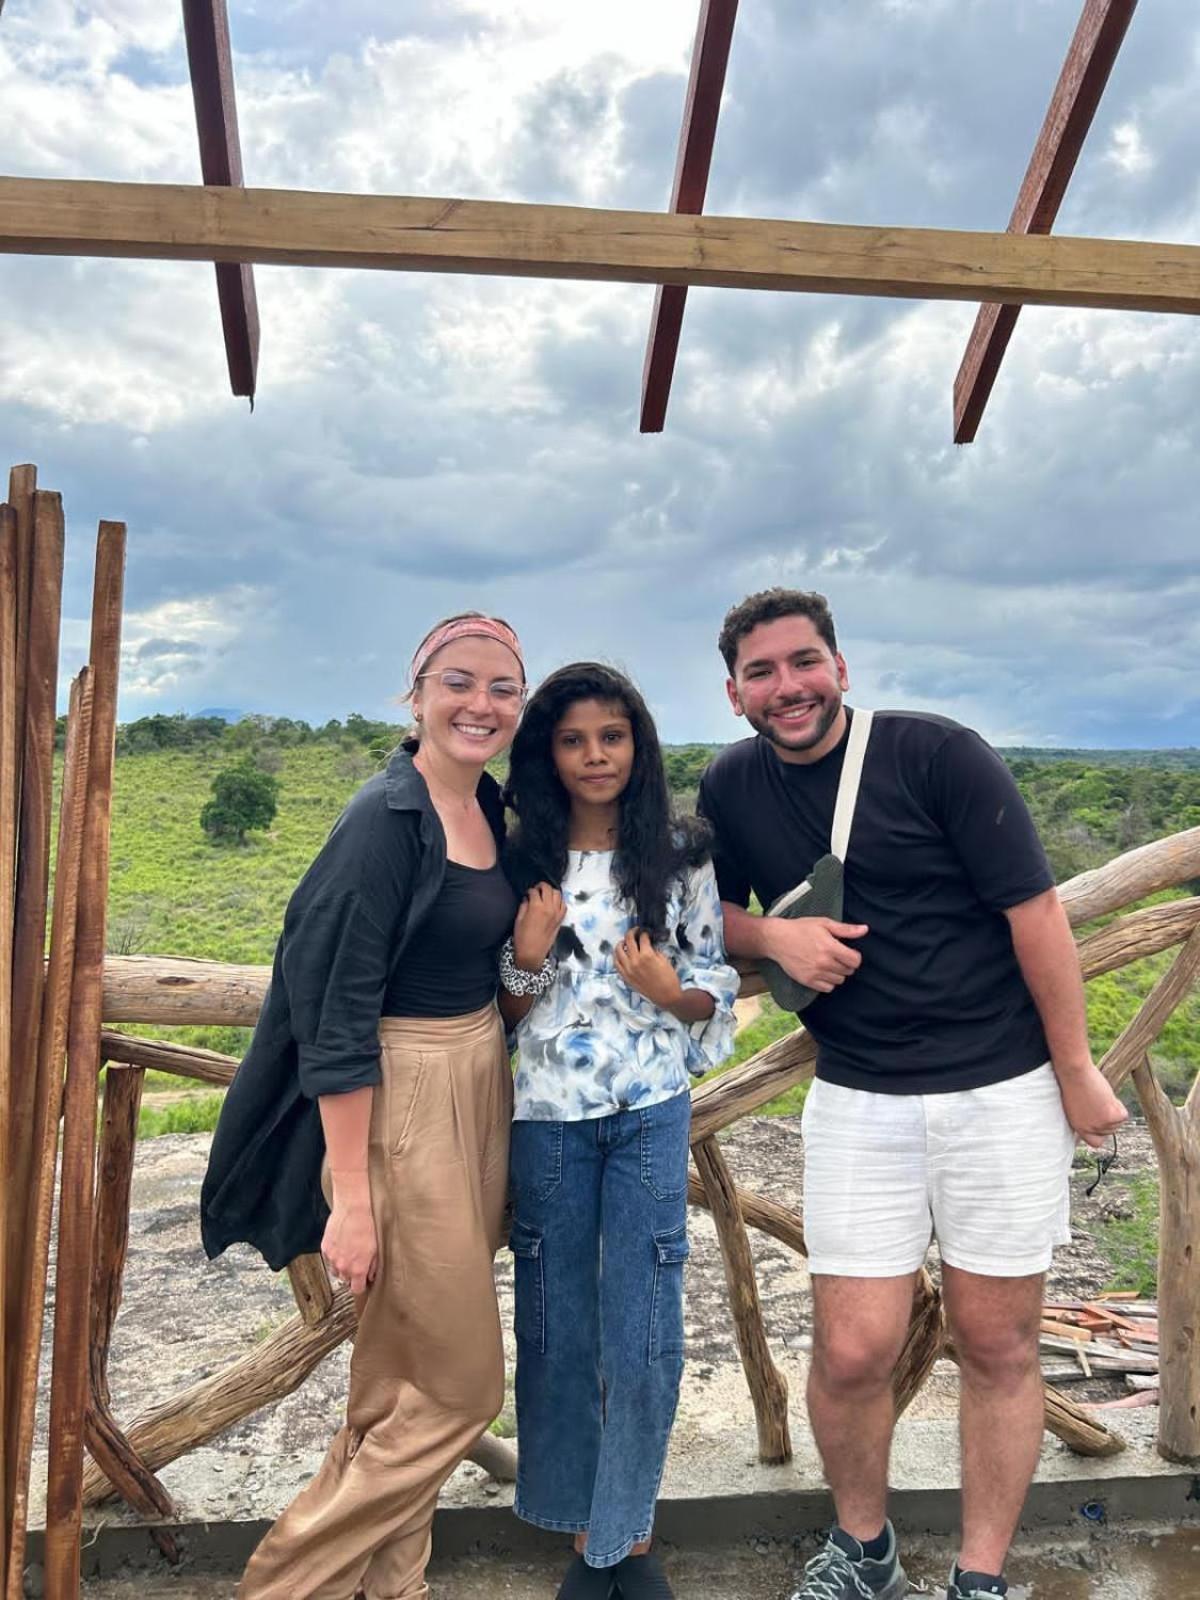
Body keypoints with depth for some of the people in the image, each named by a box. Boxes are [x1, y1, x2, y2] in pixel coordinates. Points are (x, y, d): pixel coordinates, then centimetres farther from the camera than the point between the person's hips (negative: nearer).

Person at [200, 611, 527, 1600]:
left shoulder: (490, 809, 7)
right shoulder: (387, 821, -18)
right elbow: (337, 1014, -19)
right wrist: (351, 1198, -19)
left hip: (481, 1089, 8)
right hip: (403, 1105, -8)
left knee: (403, 1378, 18)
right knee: (458, 1389, 4)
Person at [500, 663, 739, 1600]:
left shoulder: (682, 856, -1)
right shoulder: (521, 862, 0)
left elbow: (716, 997, 4)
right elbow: (505, 1012, 5)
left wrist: (670, 991, -17)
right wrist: (529, 958, -15)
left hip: (653, 1115, 0)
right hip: (547, 1117, 1)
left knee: (643, 1336, 4)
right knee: (558, 1330, 11)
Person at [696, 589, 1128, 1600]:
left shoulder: (938, 754, -11)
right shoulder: (731, 788, 1)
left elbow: (1035, 912, -8)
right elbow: (711, 915, 13)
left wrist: (1077, 1073, -4)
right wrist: (776, 936, -9)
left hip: (1002, 1091, -2)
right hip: (857, 1101, 2)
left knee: (998, 1347, 9)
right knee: (852, 1355, 1)